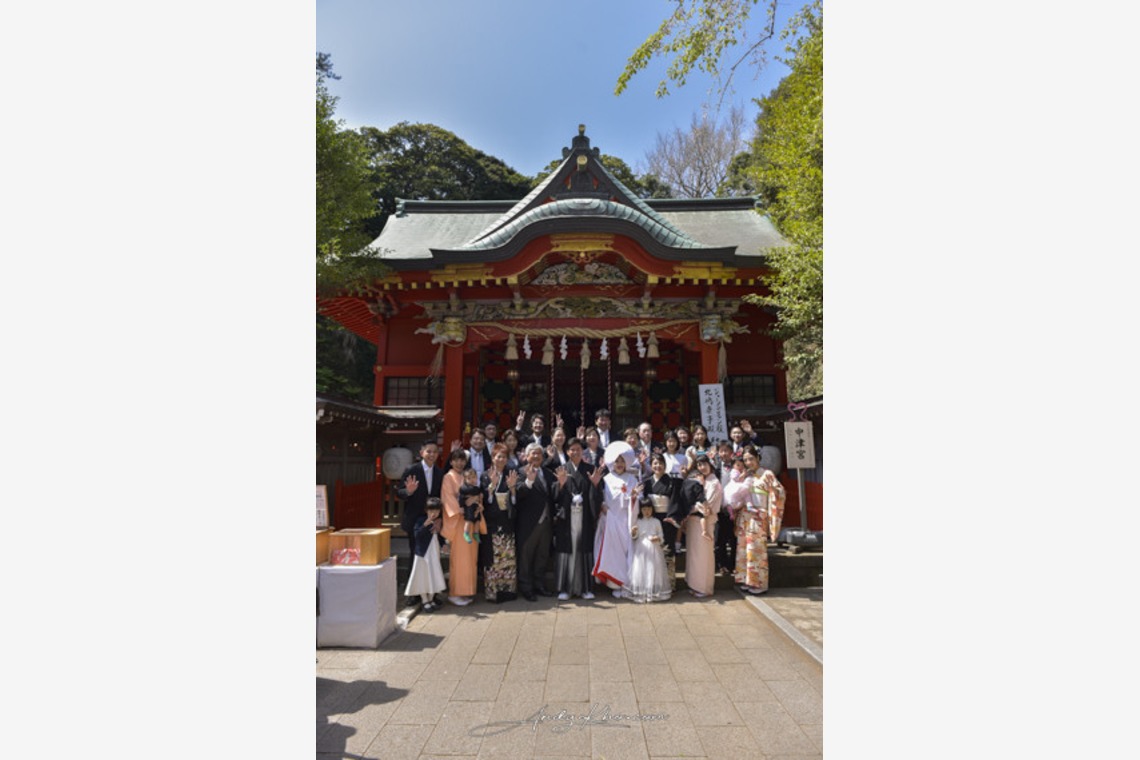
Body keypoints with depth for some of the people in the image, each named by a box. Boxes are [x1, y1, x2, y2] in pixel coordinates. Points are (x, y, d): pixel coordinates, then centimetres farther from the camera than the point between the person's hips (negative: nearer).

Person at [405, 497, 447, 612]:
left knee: (434, 576, 10)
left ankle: (431, 599, 21)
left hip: (434, 553, 6)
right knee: (423, 577, 0)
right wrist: (426, 524, -30)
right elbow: (416, 534, -23)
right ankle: (425, 601, 10)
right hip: (423, 552, -5)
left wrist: (438, 527, -2)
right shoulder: (421, 520, -11)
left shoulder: (438, 522, 7)